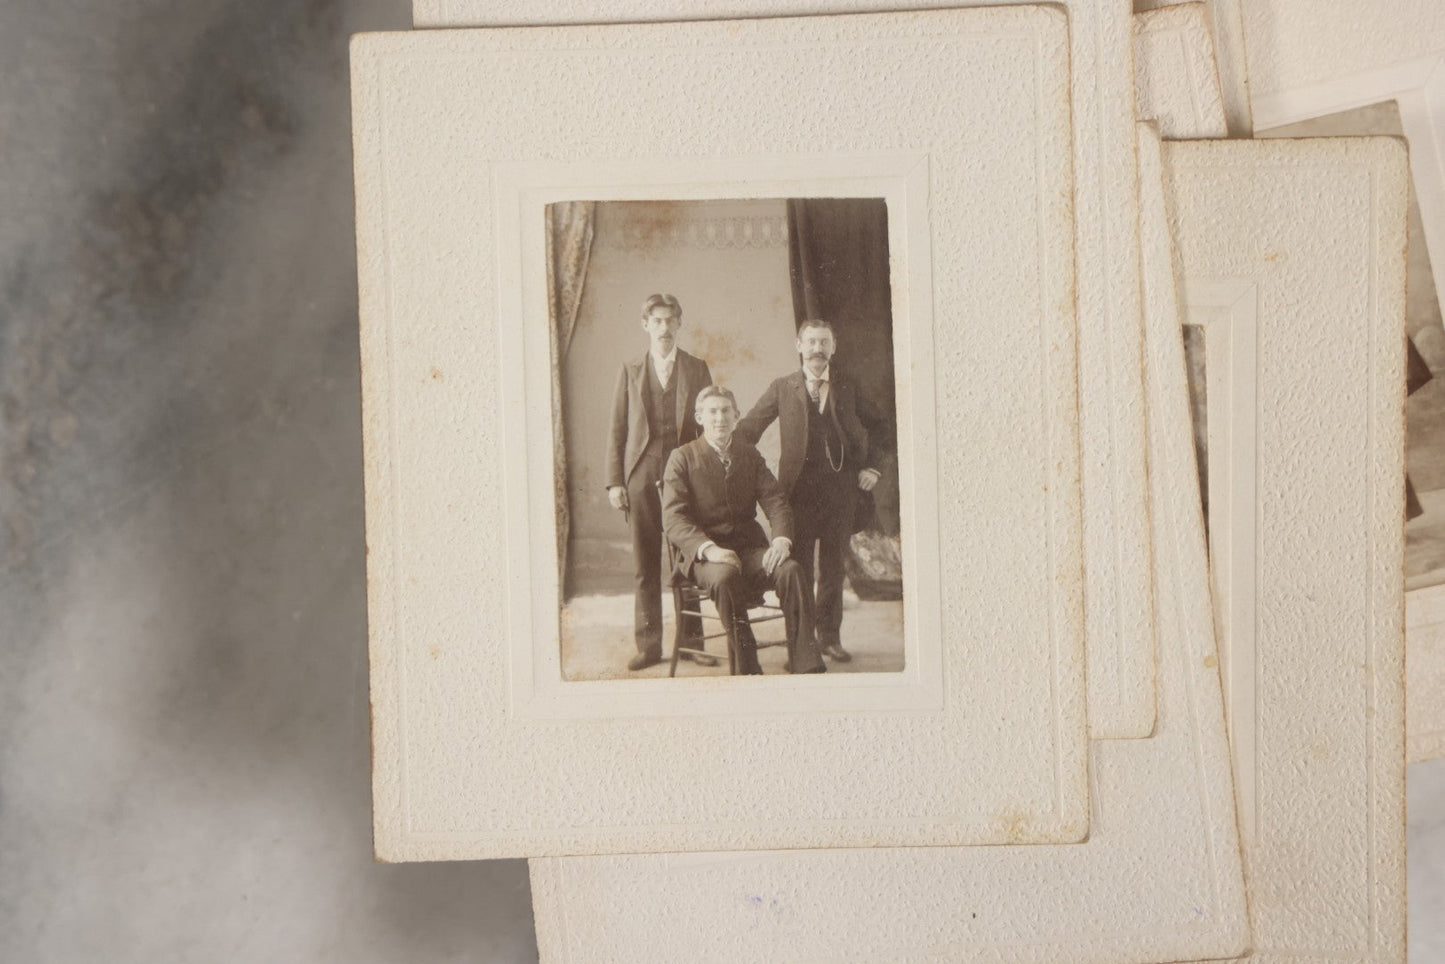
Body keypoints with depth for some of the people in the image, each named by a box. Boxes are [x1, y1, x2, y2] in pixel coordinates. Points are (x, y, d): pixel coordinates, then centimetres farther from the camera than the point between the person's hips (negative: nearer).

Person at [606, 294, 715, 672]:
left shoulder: (697, 369, 10)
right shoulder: (630, 371, 11)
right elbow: (617, 431, 8)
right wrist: (614, 481, 0)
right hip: (641, 477, 1)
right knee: (645, 567, 4)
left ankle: (691, 641, 13)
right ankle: (648, 646, 11)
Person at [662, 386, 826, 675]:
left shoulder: (750, 455, 16)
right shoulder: (682, 458, 3)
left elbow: (776, 501, 6)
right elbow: (673, 519, -8)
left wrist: (782, 539, -16)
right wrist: (709, 549, -26)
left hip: (751, 548, 4)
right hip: (705, 554, -3)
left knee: (791, 570, -26)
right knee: (726, 576, -37)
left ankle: (805, 665, -23)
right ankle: (748, 669, -28)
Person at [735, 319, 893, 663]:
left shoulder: (847, 388, 9)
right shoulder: (782, 388, 5)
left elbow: (882, 427, 19)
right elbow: (748, 428, 7)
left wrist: (872, 466, 9)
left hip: (841, 489, 2)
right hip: (799, 489, -2)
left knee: (833, 567, 8)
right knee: (798, 569, 1)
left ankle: (830, 637, 19)